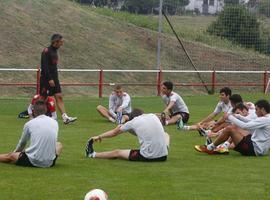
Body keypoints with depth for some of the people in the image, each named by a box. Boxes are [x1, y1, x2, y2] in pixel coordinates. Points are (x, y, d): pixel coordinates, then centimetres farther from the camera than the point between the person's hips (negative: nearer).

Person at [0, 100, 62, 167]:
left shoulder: (29, 124, -1)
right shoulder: (55, 123, 6)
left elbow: (22, 143, 16)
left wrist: (15, 152, 39)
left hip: (33, 162, -2)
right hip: (50, 163, 2)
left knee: (10, 156, 25)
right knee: (59, 145, 33)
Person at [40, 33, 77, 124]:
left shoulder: (55, 51, 14)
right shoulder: (46, 51, -13)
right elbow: (44, 66, -19)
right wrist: (49, 79, -22)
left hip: (54, 79, 8)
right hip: (46, 79, -8)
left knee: (59, 97, -2)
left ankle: (65, 118, -9)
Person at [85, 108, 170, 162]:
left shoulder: (133, 122, 1)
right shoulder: (154, 116, 10)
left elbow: (114, 132, 16)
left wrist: (99, 137, 33)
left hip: (146, 157, -3)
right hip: (163, 156, 4)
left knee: (117, 153, 14)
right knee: (166, 135, 35)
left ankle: (93, 154, 26)